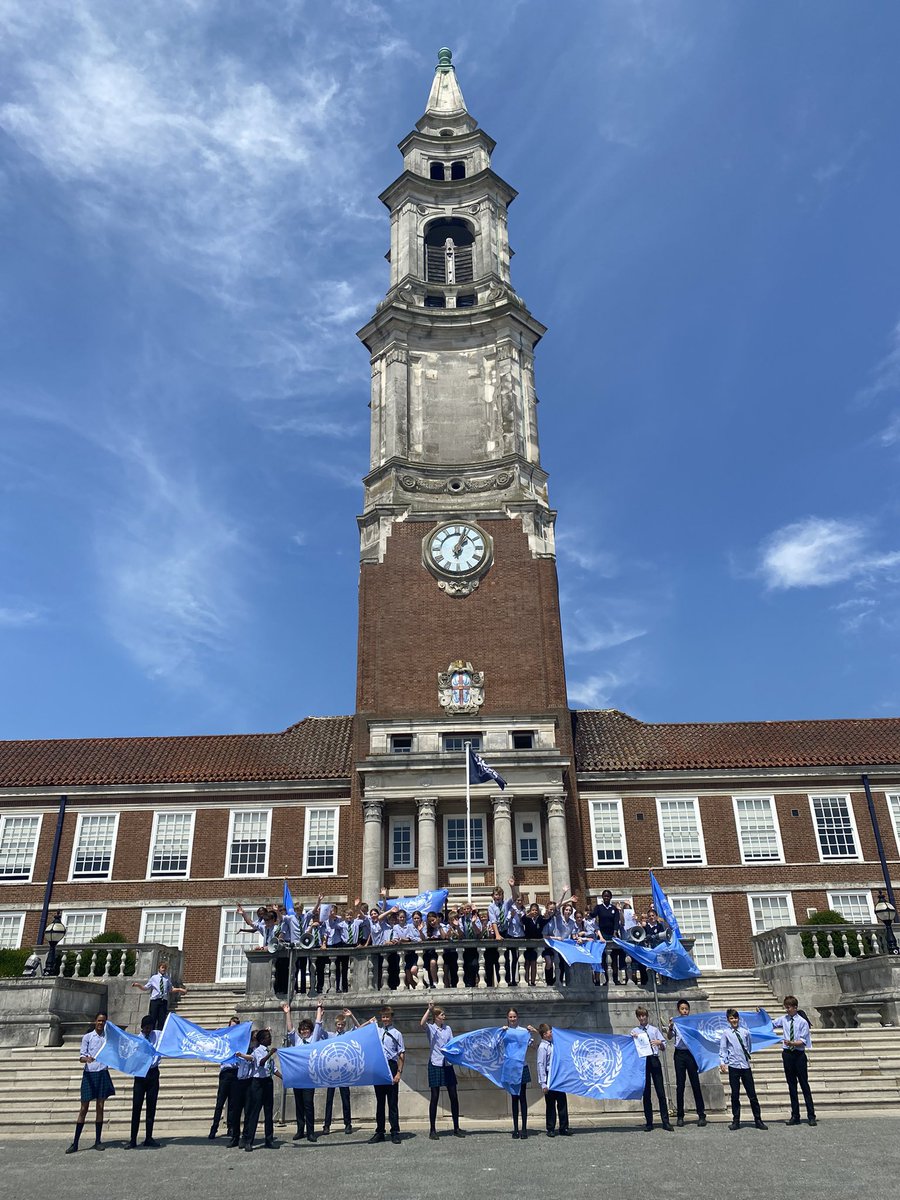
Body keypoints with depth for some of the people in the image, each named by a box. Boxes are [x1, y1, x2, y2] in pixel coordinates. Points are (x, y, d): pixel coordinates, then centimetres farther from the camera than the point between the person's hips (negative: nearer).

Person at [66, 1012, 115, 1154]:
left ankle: (98, 1141, 12)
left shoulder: (108, 1037, 9)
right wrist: (87, 1059, -25)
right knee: (84, 1108, -2)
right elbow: (81, 1057, -5)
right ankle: (75, 1143, 4)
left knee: (100, 1107, 5)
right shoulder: (87, 1037, 1)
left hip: (103, 1073, 2)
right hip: (89, 1074, -2)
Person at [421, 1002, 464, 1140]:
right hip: (435, 1065, -4)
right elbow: (421, 1024, -24)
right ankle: (432, 1130, 7)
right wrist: (429, 1009, -25)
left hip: (447, 1065, 5)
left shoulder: (448, 1028, 12)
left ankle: (456, 1128, 13)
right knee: (434, 1097, -1)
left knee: (454, 1096, 4)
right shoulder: (430, 1028, -2)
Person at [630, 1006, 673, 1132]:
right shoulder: (634, 1031, 9)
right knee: (646, 1093, 4)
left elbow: (663, 1048, 9)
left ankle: (665, 1122, 2)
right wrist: (632, 1038, -14)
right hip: (642, 1061, 0)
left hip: (654, 1060, 0)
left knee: (661, 1092, -3)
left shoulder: (654, 1030, 10)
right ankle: (648, 1122, 11)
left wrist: (659, 1043, -13)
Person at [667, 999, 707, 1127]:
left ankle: (702, 1115, 7)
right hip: (679, 1054, 0)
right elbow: (670, 1036, -8)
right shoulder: (675, 1022, 4)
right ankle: (680, 1116, 11)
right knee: (680, 1085, 4)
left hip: (691, 1053, 0)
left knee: (696, 1084, 0)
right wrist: (670, 1027, -26)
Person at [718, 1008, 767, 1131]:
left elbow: (750, 1045, 17)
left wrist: (748, 1054, 13)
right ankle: (736, 1121, 15)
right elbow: (722, 1049, 1)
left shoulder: (745, 1031, 5)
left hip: (746, 1066, 1)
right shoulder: (726, 1033, 1)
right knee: (735, 1095, 6)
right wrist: (722, 1063, -7)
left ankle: (758, 1120, 14)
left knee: (752, 1094, 4)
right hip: (733, 1066, -1)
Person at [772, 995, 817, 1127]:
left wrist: (791, 1043, -26)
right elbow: (770, 1024, 17)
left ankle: (811, 1116, 8)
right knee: (791, 1086, 9)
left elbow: (802, 1041, -11)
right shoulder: (783, 1019, 5)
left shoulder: (803, 1022, -7)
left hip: (799, 1055, -4)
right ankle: (795, 1116, 16)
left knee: (804, 1085, 0)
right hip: (787, 1054, 4)